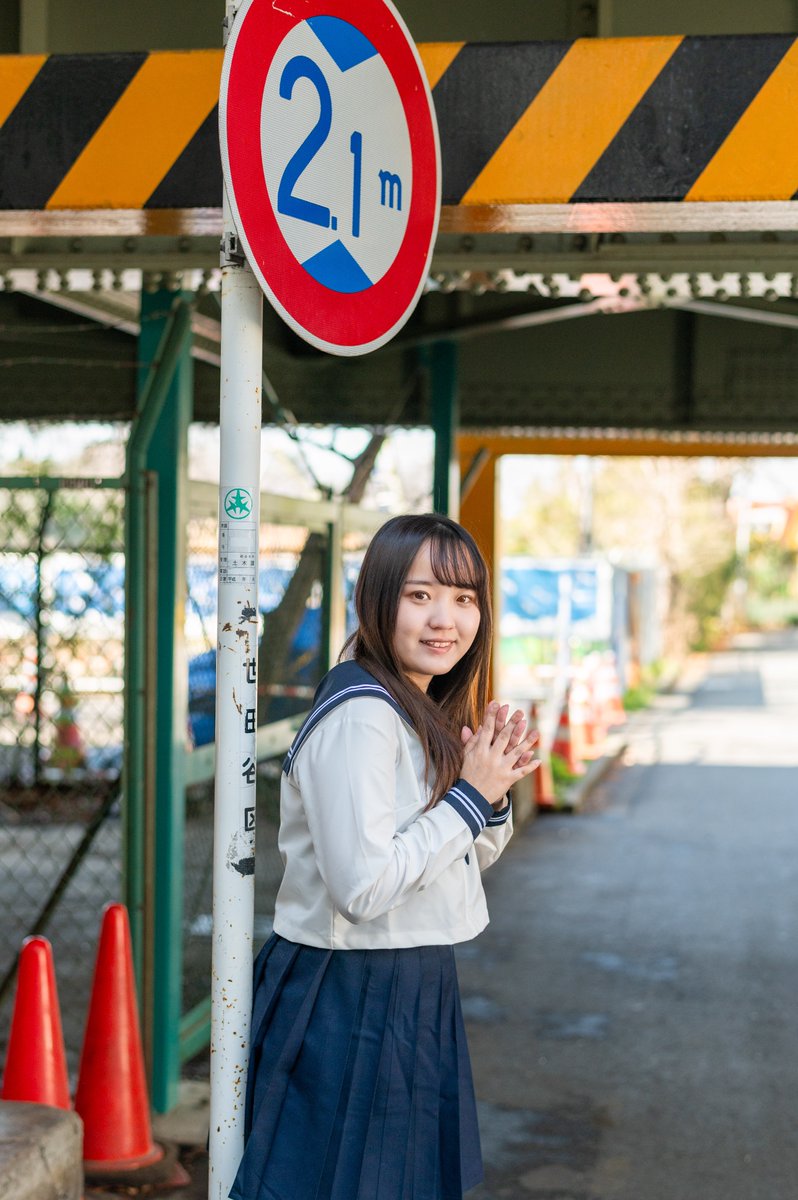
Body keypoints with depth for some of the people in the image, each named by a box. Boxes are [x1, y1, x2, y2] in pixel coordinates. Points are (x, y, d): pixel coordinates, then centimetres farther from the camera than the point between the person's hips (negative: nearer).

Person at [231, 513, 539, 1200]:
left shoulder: (429, 712, 8)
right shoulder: (360, 715, -21)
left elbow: (470, 857, 17)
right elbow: (363, 887, -28)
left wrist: (493, 793, -4)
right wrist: (468, 797, -19)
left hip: (417, 990, 10)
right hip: (351, 1000, -9)